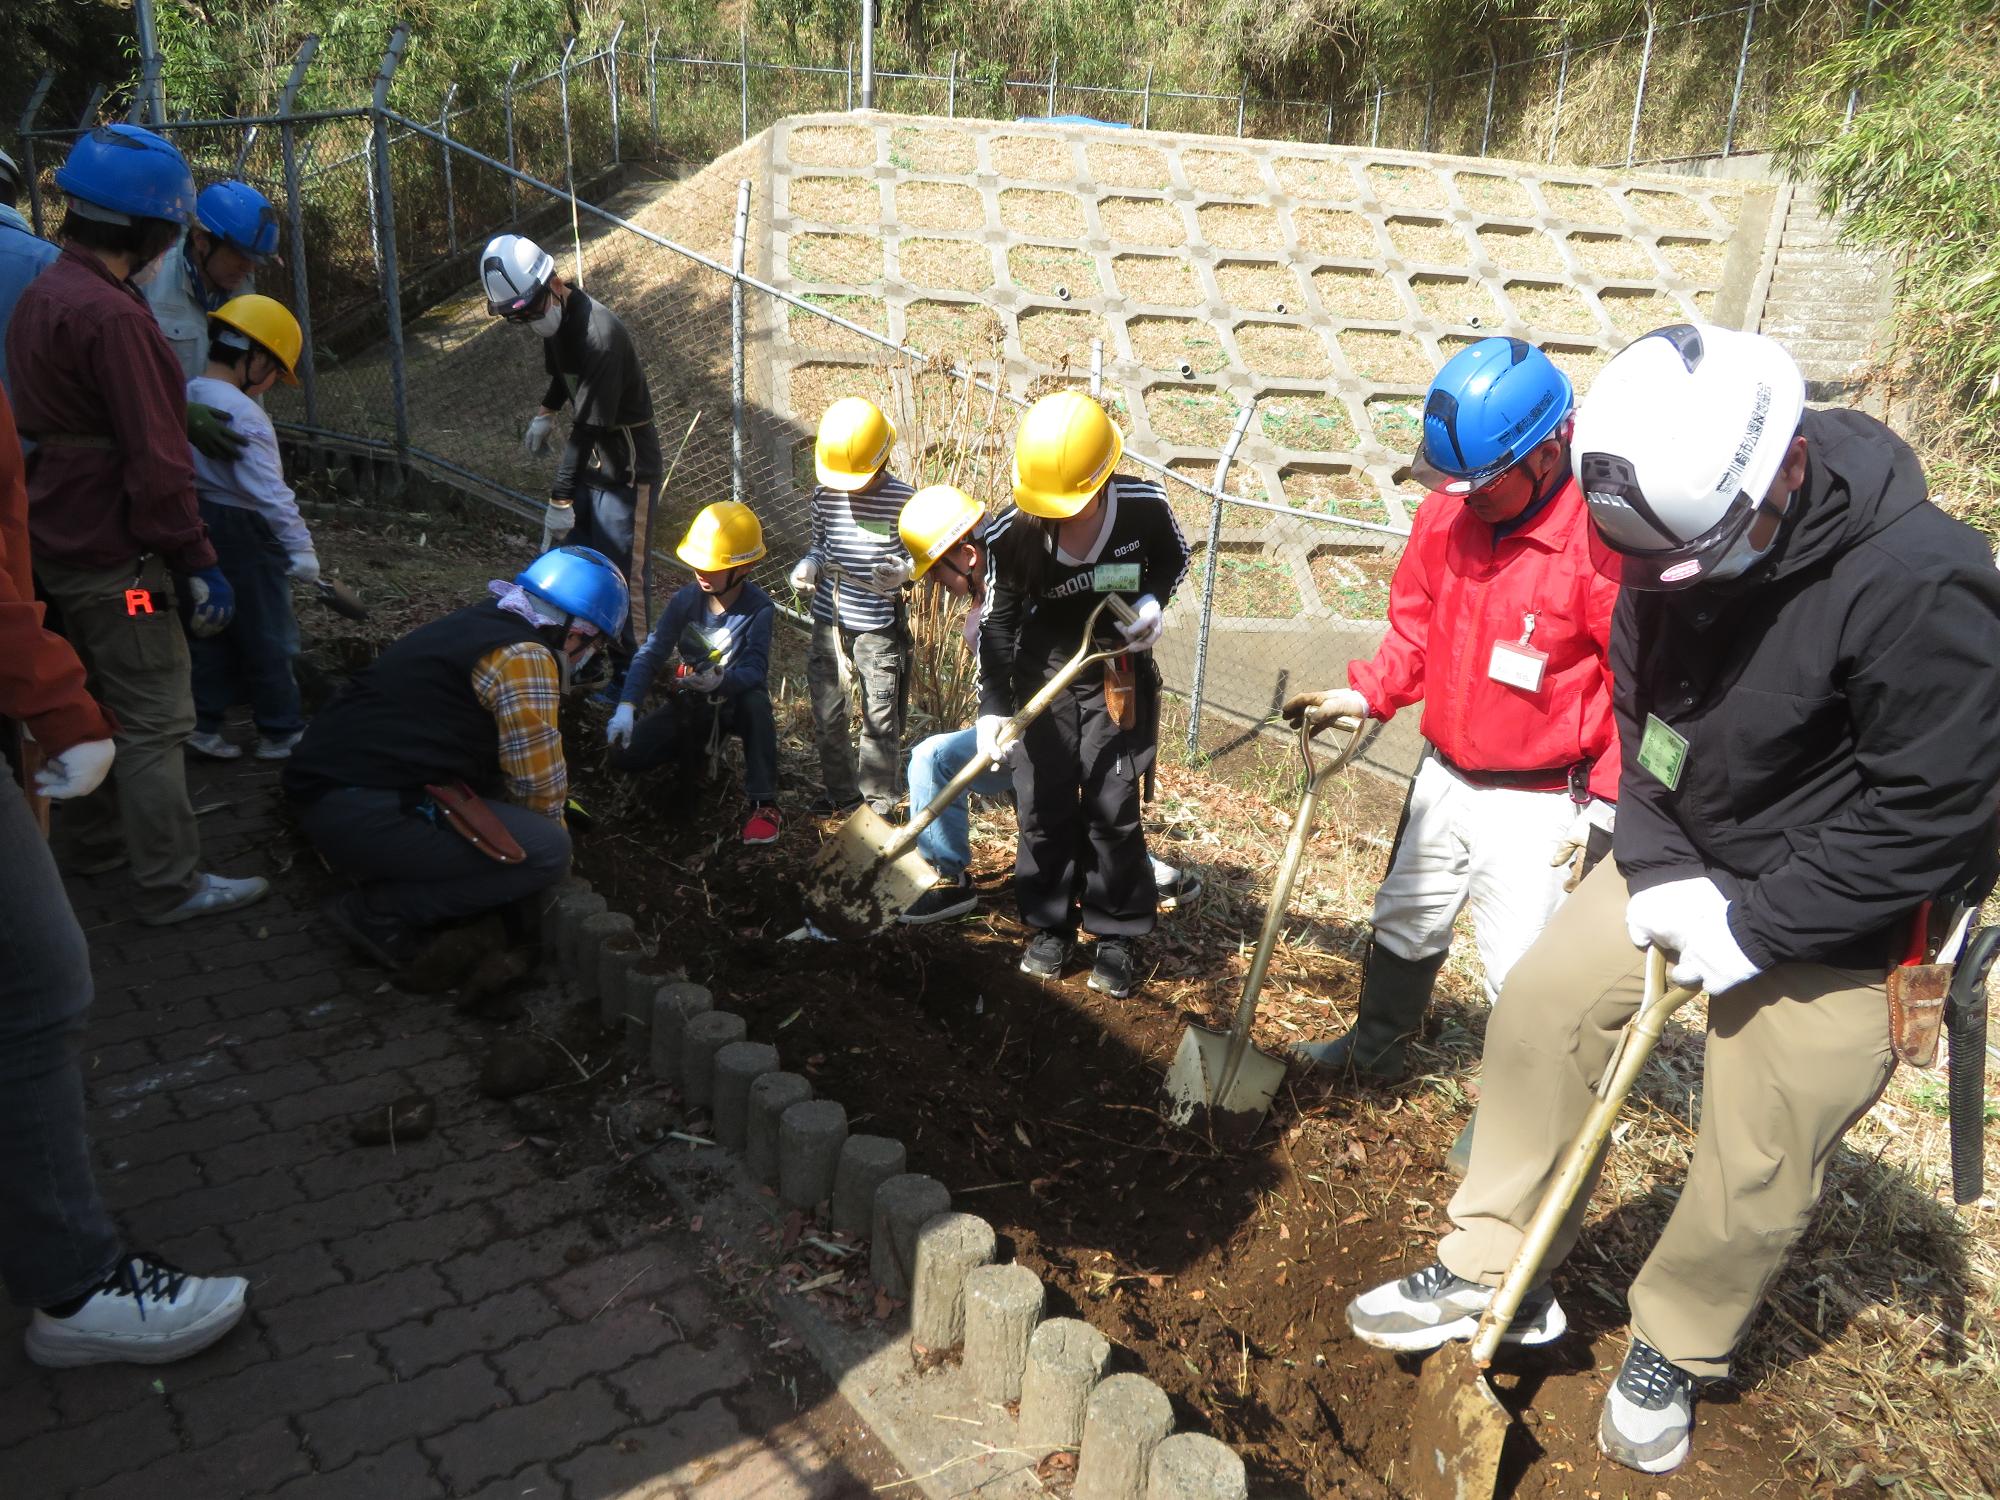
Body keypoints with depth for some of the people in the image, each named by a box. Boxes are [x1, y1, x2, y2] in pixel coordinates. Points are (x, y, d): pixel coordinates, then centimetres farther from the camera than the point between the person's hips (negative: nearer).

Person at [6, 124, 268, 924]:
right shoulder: (110, 315, -22)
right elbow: (154, 464, -23)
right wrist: (199, 562, -17)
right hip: (114, 556, -10)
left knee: (101, 701, 21)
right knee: (156, 723, -2)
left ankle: (95, 842, 35)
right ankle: (171, 884, 5)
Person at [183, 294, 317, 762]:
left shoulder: (186, 397, 6)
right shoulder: (243, 414, -21)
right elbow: (269, 492, -25)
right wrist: (300, 547, -22)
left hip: (197, 525, 8)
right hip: (242, 532, -8)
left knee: (212, 628, 17)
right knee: (269, 636, 4)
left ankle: (202, 721, 21)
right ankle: (281, 731, 14)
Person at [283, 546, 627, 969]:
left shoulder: (480, 622, 17)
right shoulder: (525, 657, -11)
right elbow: (539, 783, -7)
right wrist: (552, 833, 13)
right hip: (364, 815, -10)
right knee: (548, 851, -8)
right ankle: (380, 912, -4)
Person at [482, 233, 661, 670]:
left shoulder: (598, 334, -28)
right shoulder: (554, 317, 1)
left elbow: (589, 425, -28)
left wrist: (561, 498, -25)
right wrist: (544, 413, 8)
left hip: (625, 463, -9)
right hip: (587, 456, 9)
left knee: (623, 570, -5)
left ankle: (631, 671, 8)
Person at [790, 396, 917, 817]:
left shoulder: (903, 499, -12)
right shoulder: (824, 495, 0)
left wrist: (901, 571, -26)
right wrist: (808, 565, -8)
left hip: (879, 626, -4)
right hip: (829, 620, 4)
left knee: (880, 719, 5)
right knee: (826, 714, 14)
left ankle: (879, 799, 21)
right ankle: (839, 788, 33)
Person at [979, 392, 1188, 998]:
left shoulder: (1143, 506, -20)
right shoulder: (1015, 532, -20)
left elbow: (1173, 560, 2)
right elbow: (998, 620, -11)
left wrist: (1152, 601, -19)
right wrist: (993, 704, -20)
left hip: (1118, 673, -1)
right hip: (1044, 674, 1)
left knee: (1111, 810, 0)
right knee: (1042, 806, 6)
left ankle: (1117, 936, 17)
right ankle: (1049, 926, 25)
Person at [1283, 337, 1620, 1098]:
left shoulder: (1601, 536, -24)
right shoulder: (1448, 509, -5)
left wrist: (1609, 808, -18)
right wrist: (1368, 693, -4)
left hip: (1539, 804, -7)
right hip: (1444, 778, 7)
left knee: (1521, 969, 3)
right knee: (1404, 921, 24)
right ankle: (1376, 1047, 48)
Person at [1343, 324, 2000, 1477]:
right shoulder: (1671, 548, -10)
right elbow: (1641, 711, 2)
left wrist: (1754, 929, -19)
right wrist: (1662, 871, -11)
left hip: (1833, 917, -5)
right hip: (1686, 861, 6)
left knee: (1758, 1169, 4)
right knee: (1541, 1013, 3)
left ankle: (1671, 1354, 32)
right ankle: (1493, 1271, 20)